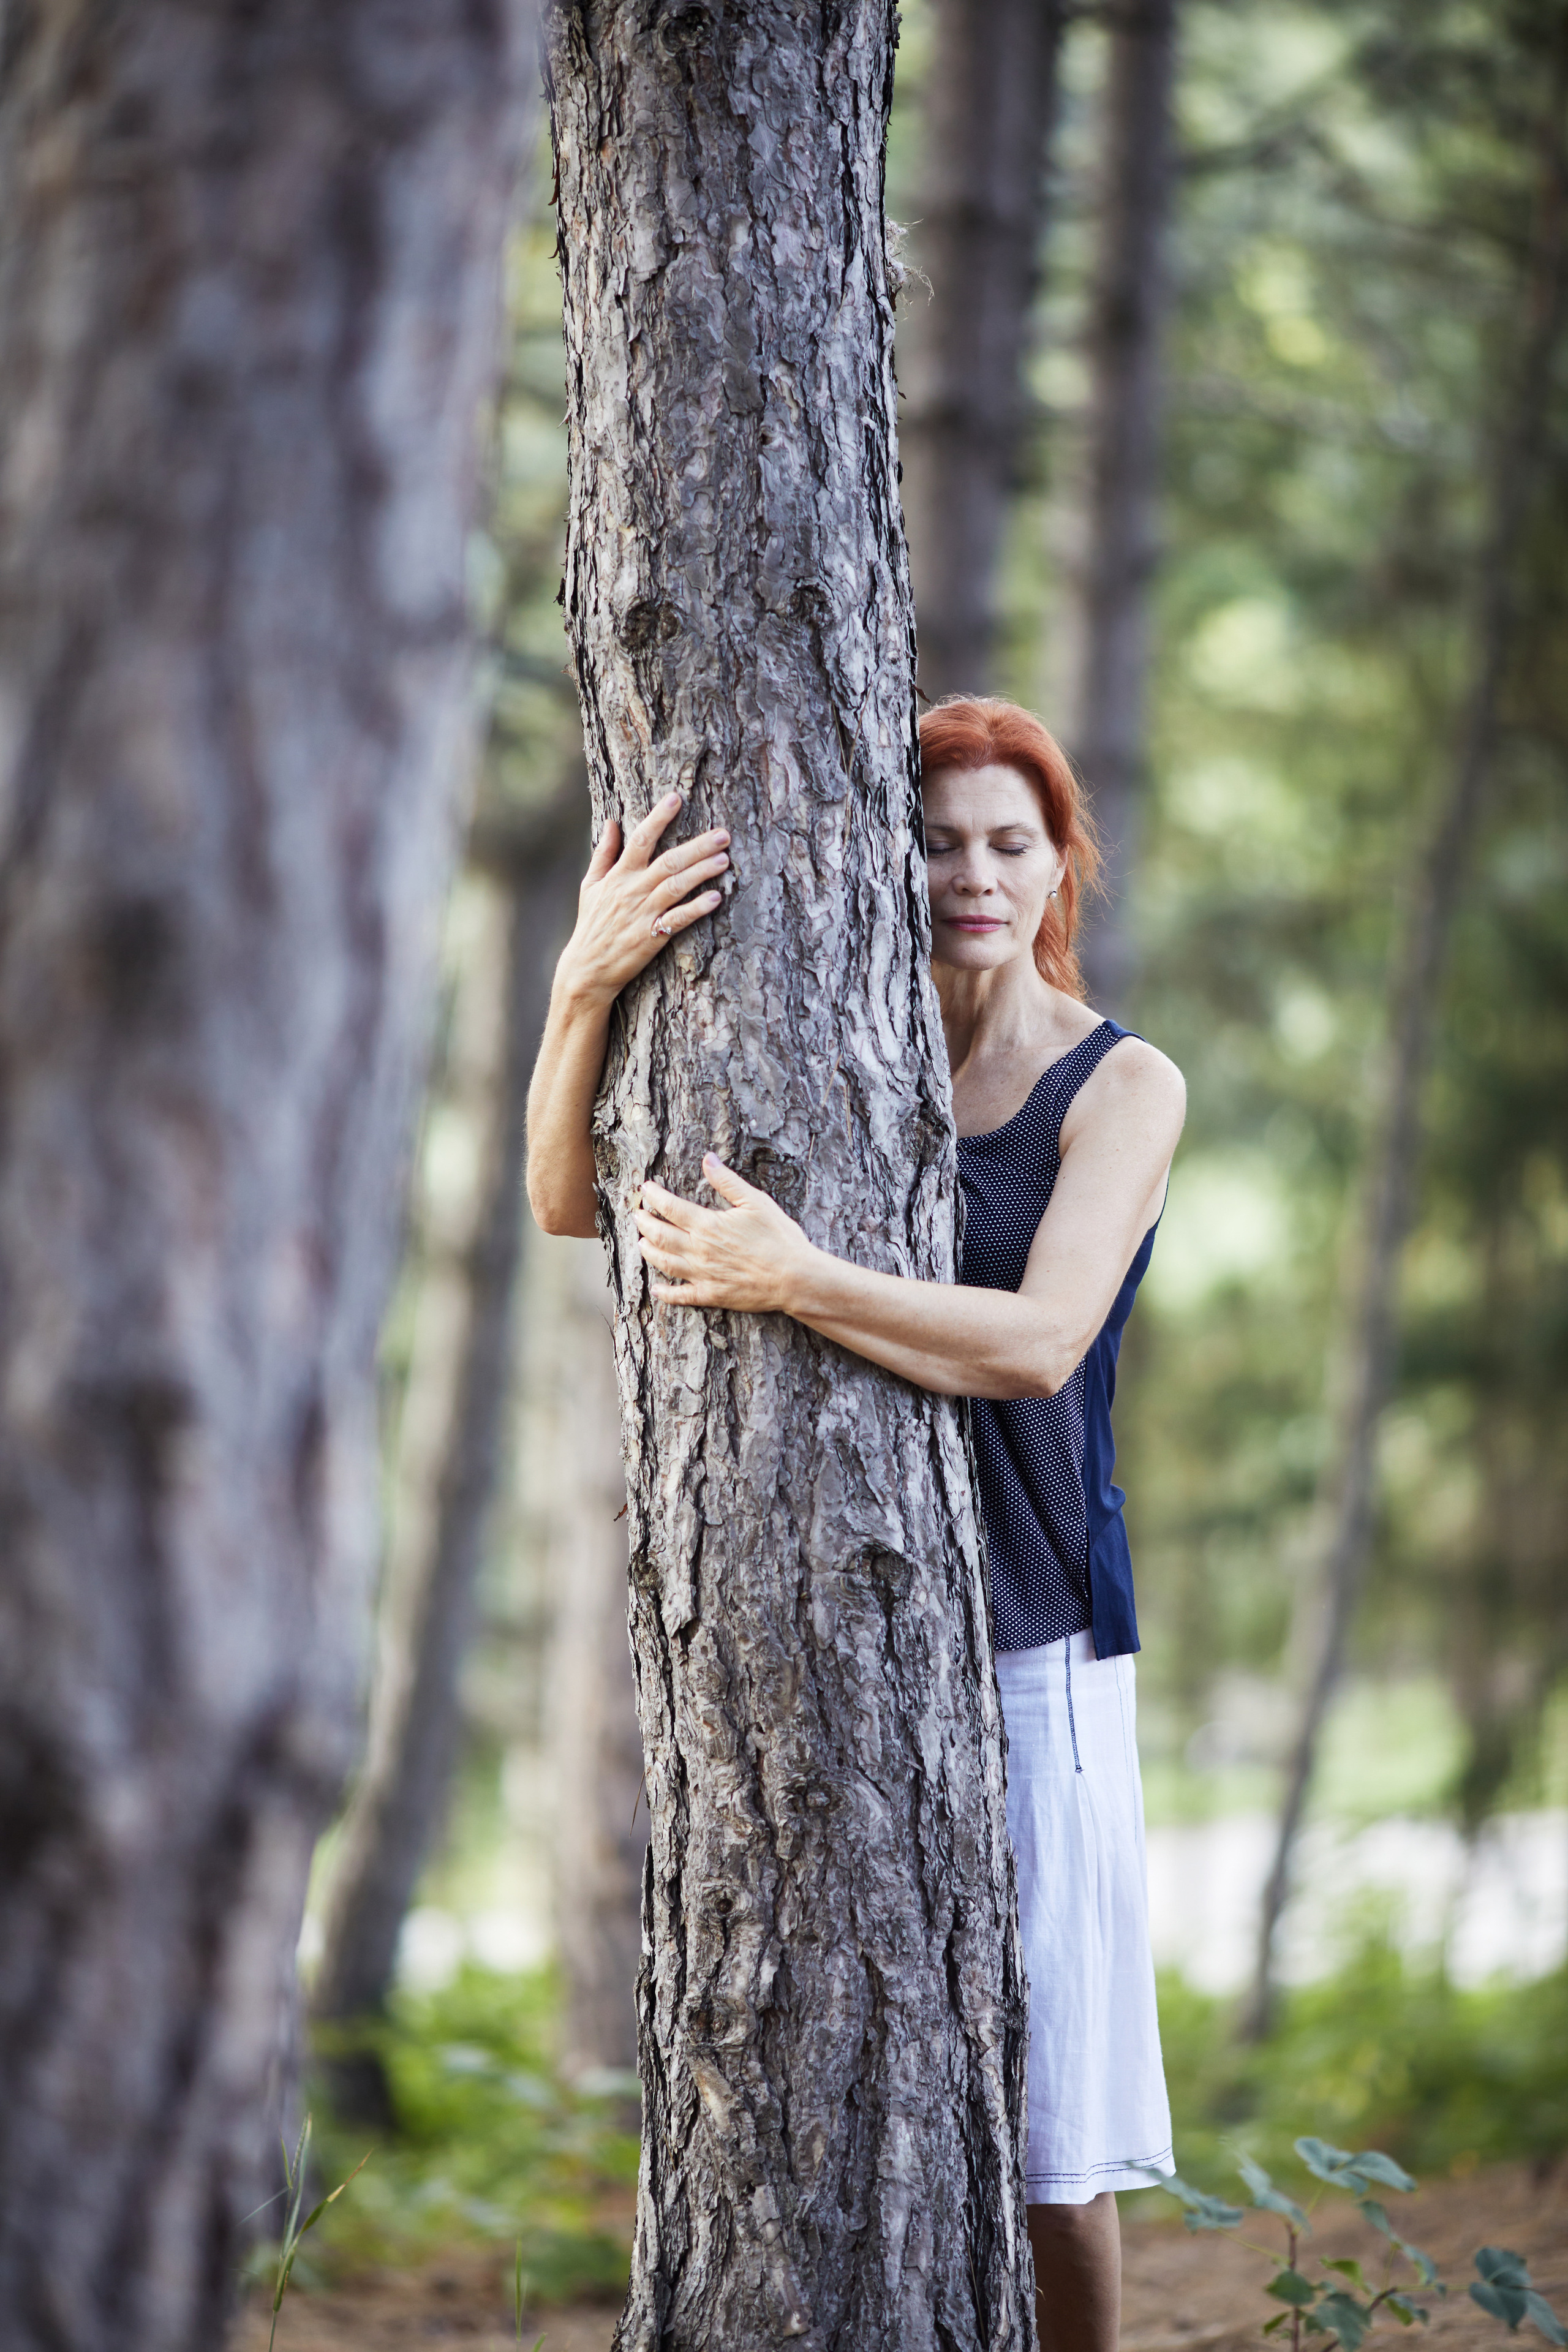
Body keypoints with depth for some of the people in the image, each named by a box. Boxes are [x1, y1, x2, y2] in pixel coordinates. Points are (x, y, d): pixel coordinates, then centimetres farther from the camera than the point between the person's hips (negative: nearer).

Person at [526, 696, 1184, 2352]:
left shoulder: (1124, 1085, -1)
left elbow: (1037, 1341, -16)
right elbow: (566, 1204, -3)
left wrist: (796, 1283, -30)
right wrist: (585, 987, -20)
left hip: (1031, 1639, -2)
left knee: (1038, 2138, 0)